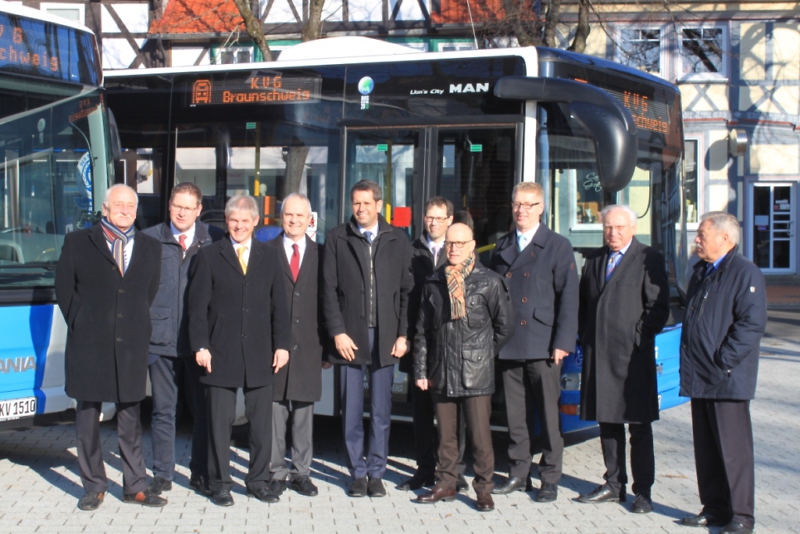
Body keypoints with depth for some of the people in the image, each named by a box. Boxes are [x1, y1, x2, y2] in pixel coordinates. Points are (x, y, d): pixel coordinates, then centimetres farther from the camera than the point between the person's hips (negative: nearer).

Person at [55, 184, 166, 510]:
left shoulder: (150, 248, 10)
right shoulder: (78, 243, 2)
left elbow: (151, 294, 12)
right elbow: (64, 290, 4)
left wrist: (138, 330, 6)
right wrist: (81, 327, 2)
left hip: (131, 348, 2)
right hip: (89, 347, -2)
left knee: (130, 419, 8)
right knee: (87, 419, 5)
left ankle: (134, 486, 16)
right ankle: (94, 487, 16)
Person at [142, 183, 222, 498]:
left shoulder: (214, 241, 3)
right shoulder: (150, 240, 4)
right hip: (161, 338, 0)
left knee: (204, 409, 5)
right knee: (163, 409, 7)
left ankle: (201, 473, 17)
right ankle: (162, 474, 17)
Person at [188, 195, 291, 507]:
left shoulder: (269, 258, 11)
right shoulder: (209, 256, 4)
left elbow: (279, 305, 10)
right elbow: (198, 305, 0)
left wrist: (281, 344, 2)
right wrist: (200, 346, -8)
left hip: (259, 353, 2)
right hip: (221, 353, -2)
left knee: (262, 420, 5)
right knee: (220, 421, 2)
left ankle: (259, 481, 17)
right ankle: (220, 483, 13)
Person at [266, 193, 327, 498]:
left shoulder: (320, 255, 9)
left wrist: (326, 345, 3)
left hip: (308, 346, 1)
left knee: (304, 411, 6)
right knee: (274, 410, 1)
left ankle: (301, 472, 16)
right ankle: (276, 472, 11)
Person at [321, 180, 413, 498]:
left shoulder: (398, 240, 8)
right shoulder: (337, 238, 5)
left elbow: (406, 290, 6)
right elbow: (329, 289, 1)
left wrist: (403, 334, -1)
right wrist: (337, 332, -7)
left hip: (385, 337, 1)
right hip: (349, 337, -1)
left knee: (381, 411, 6)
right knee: (351, 411, 3)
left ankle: (376, 472, 16)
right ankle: (358, 473, 14)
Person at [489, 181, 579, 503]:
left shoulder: (558, 246, 1)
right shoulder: (502, 247, 14)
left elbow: (568, 296, -4)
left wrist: (562, 343, -11)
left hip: (542, 345, -4)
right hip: (508, 344, 4)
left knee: (548, 414, 1)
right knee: (515, 414, 8)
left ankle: (550, 479, 9)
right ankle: (518, 474, 19)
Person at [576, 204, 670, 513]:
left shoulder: (648, 259, -3)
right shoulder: (594, 260, 15)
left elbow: (659, 307, -7)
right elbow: (583, 303, 18)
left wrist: (638, 338, -13)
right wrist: (584, 336, 8)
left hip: (633, 356, -6)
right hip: (598, 354, 6)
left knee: (639, 427, 0)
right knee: (607, 424, 12)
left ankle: (643, 491, 6)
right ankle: (614, 485, 22)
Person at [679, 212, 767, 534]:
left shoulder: (745, 274, -10)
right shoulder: (701, 273, 17)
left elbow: (751, 325, -18)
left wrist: (721, 363, -19)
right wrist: (690, 366, 14)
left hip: (728, 382, -8)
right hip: (699, 379, 8)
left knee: (733, 449, -2)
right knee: (706, 449, 12)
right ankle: (714, 508, 21)